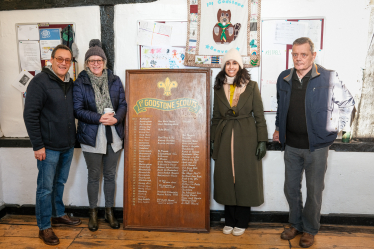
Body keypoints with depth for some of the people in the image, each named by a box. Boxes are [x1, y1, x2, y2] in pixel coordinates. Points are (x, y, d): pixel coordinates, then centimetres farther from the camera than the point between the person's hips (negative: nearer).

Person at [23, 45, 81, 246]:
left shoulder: (70, 83, 8)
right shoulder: (40, 81, -12)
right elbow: (30, 115, -15)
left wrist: (73, 139, 10)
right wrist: (38, 145, -16)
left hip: (68, 145, 6)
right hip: (48, 147, -6)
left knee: (60, 183, 20)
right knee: (46, 187, 5)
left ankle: (58, 214, 38)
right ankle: (44, 228, 19)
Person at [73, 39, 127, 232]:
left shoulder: (115, 81, 5)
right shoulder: (80, 83, -2)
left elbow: (123, 104, 3)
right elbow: (78, 110, -7)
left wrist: (116, 118, -17)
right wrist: (100, 118, -20)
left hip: (113, 136, 2)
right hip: (91, 137, -2)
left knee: (110, 175, 13)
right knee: (94, 176, 10)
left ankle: (109, 211, 29)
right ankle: (93, 213, 29)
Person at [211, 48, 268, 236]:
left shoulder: (251, 87, 0)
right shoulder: (219, 88, 8)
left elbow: (259, 116, -1)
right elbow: (216, 116, 12)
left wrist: (262, 140, -7)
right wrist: (213, 140, 9)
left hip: (246, 137, -2)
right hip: (224, 137, 3)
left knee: (244, 179, 4)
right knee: (226, 179, 7)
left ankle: (241, 222, 21)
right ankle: (229, 221, 24)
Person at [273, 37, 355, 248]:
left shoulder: (328, 78, -9)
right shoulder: (284, 78, 3)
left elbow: (348, 102, 2)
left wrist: (337, 126, -2)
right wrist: (279, 128, 14)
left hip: (316, 146, -3)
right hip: (291, 145, 4)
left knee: (314, 191, 9)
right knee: (291, 188, 14)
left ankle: (310, 230, 29)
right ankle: (296, 225, 35)